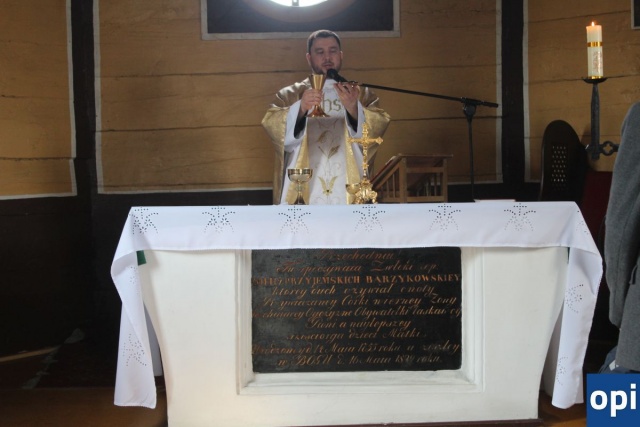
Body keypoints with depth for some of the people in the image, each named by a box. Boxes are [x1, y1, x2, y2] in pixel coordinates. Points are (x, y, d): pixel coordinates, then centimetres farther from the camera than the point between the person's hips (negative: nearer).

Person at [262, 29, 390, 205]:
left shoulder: (361, 93, 17)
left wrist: (353, 108, -21)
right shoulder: (290, 95, 15)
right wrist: (301, 108, -23)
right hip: (302, 194, -1)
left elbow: (379, 126, -1)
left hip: (349, 193, 1)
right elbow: (272, 125, -4)